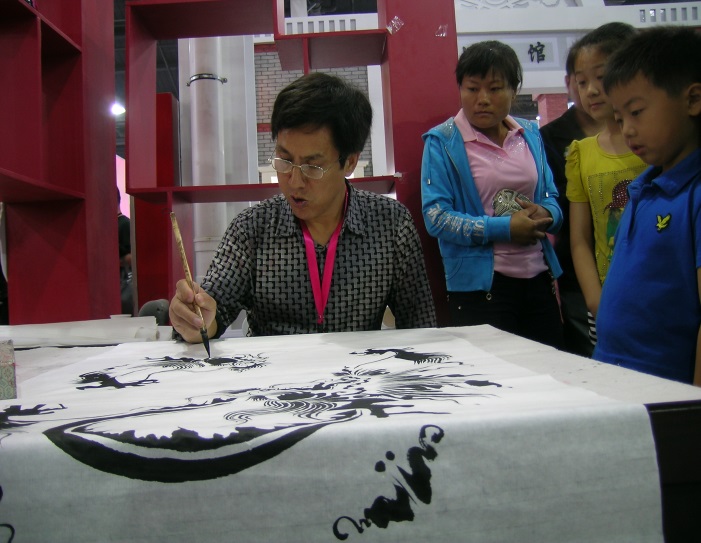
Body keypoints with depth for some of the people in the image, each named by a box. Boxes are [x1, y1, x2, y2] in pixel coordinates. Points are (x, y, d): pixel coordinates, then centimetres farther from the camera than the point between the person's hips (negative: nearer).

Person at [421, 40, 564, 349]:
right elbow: (435, 216, -14)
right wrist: (505, 228, -18)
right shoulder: (442, 142, -6)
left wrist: (546, 214, -8)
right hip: (478, 285, -5)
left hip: (538, 277, 5)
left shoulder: (530, 135, 9)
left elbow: (552, 198, 15)